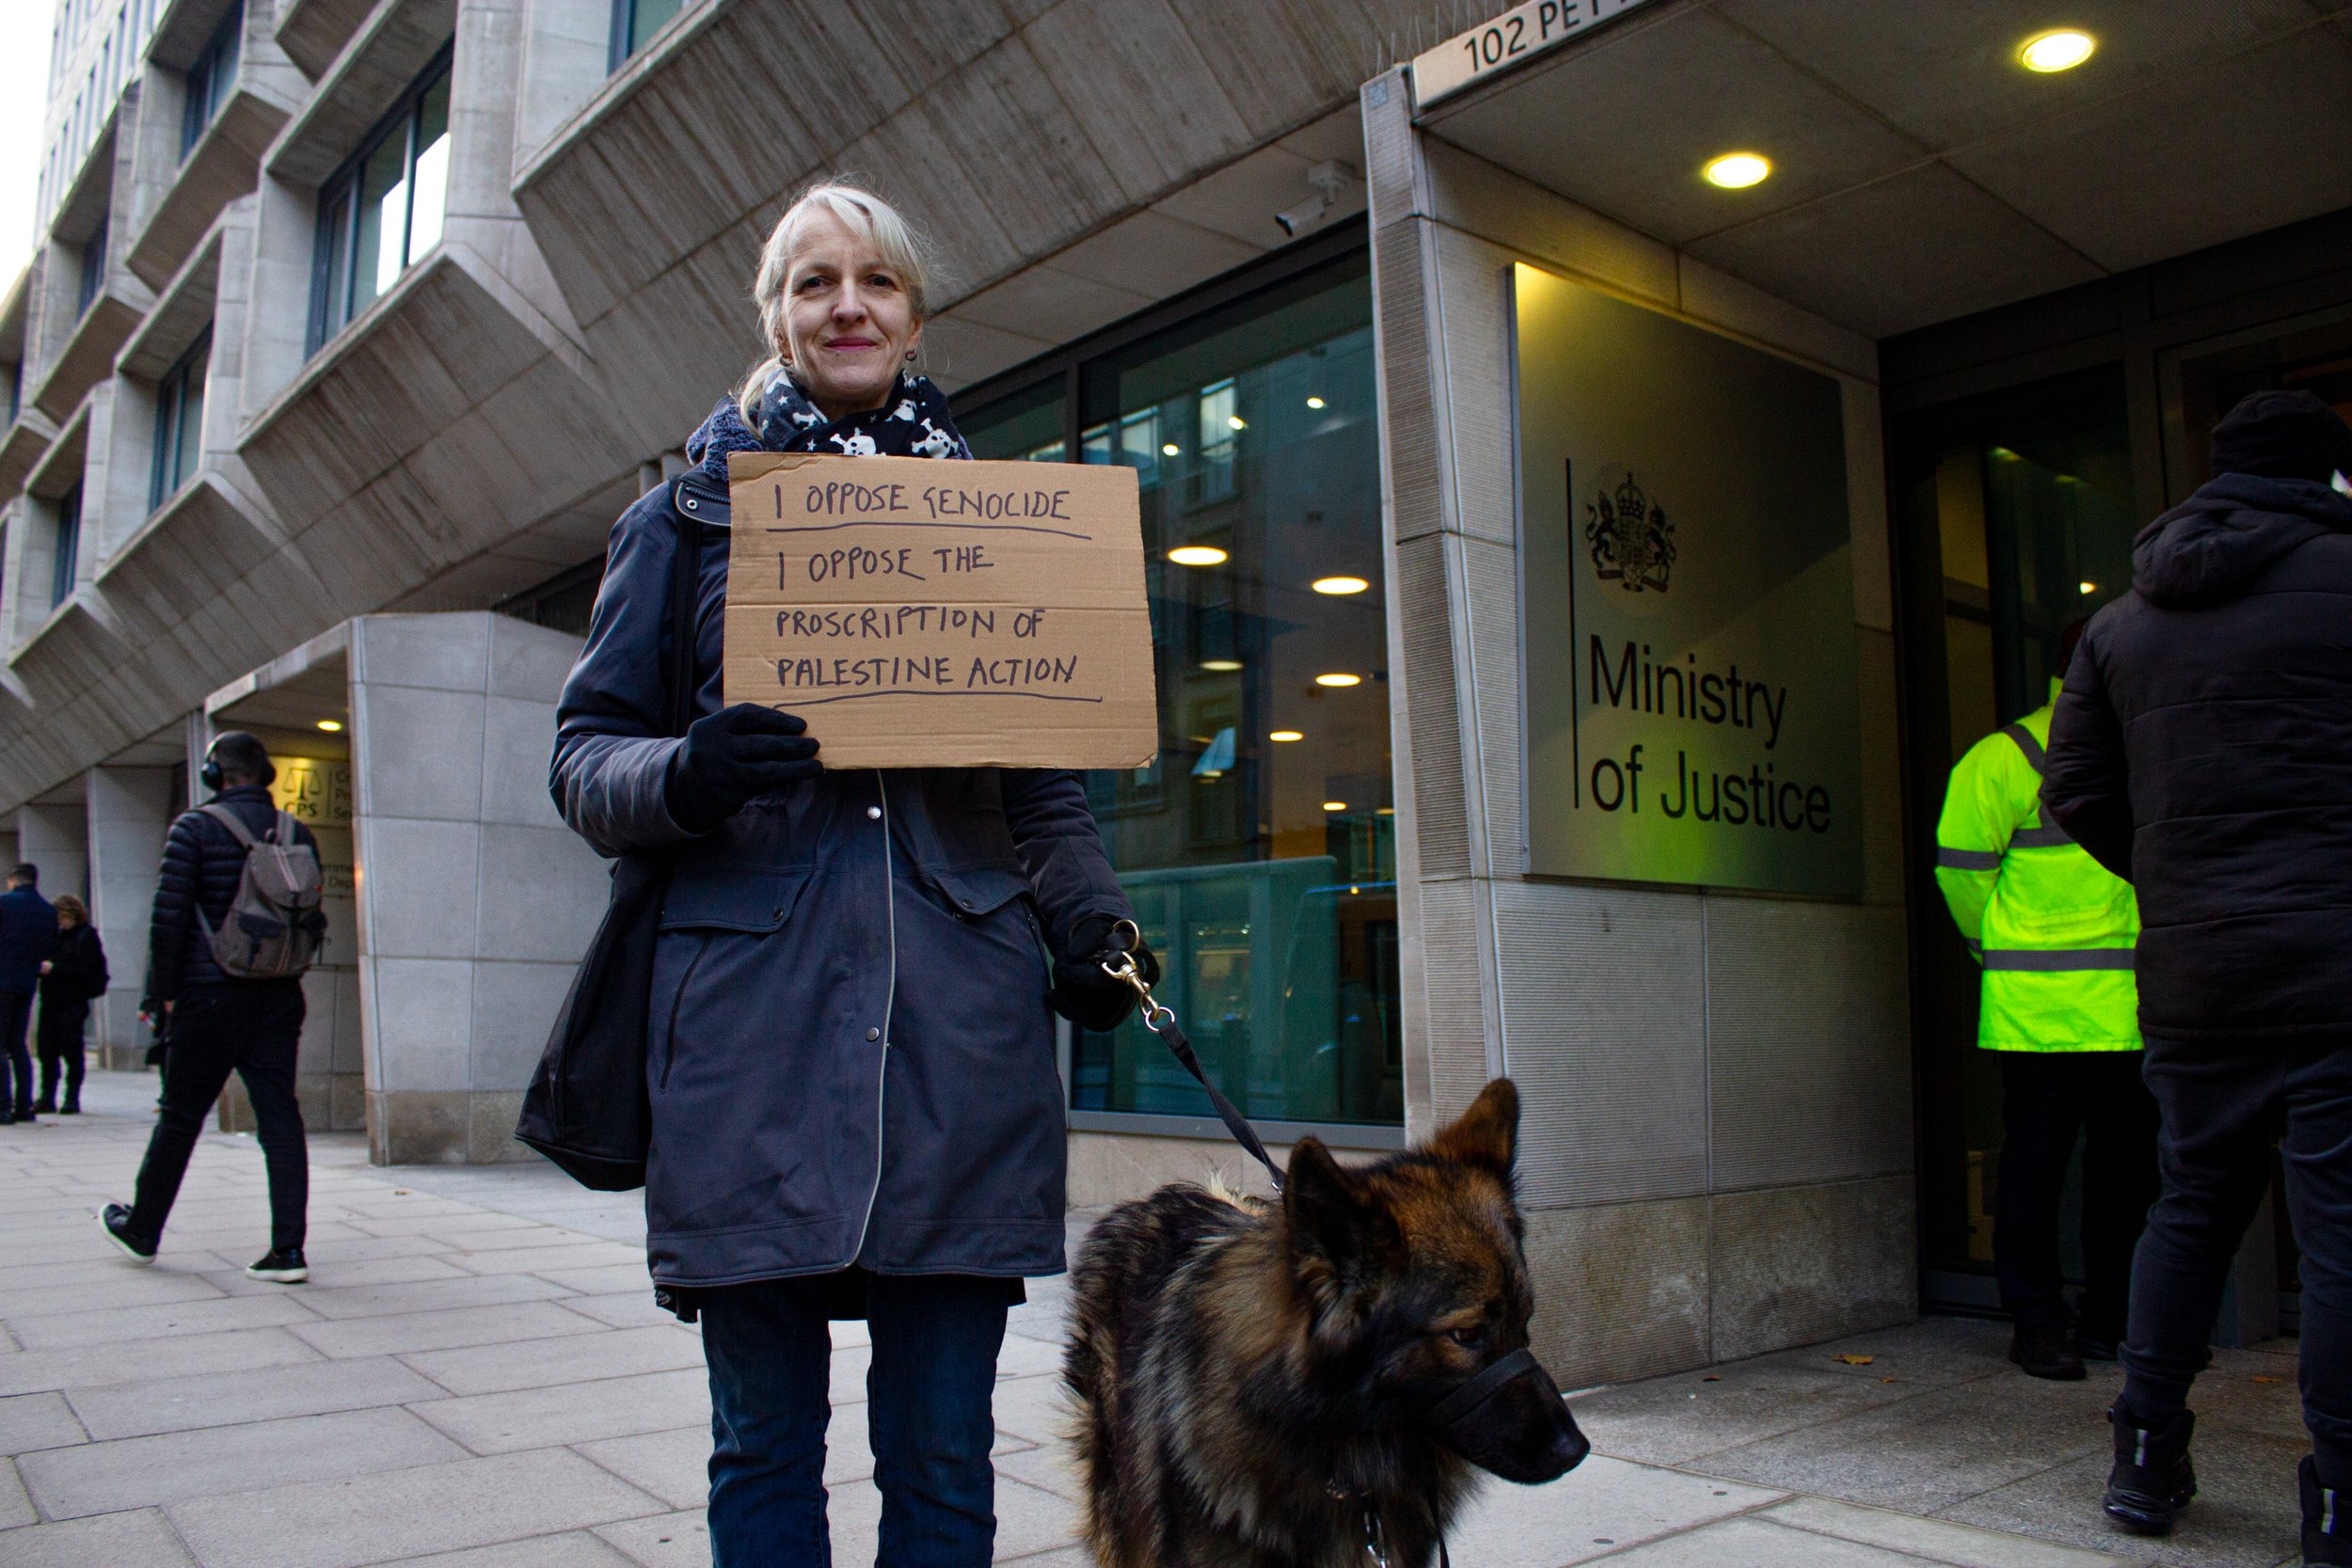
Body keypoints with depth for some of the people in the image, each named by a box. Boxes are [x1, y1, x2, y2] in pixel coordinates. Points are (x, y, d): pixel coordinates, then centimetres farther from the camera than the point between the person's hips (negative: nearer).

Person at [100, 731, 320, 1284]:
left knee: (181, 1116, 11)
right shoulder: (297, 834, 6)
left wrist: (161, 992, -2)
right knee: (280, 1118, 2)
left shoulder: (195, 827, -6)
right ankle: (288, 1250, -2)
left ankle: (141, 1232, 30)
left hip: (212, 996, -3)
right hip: (278, 999, 3)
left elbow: (168, 917, -10)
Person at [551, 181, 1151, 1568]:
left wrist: (1092, 914, -2)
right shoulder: (691, 513, 12)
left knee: (944, 1455, 7)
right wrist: (682, 778, -13)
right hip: (751, 1002, -1)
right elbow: (586, 752, 9)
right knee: (766, 1445, 8)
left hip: (963, 1014, 1)